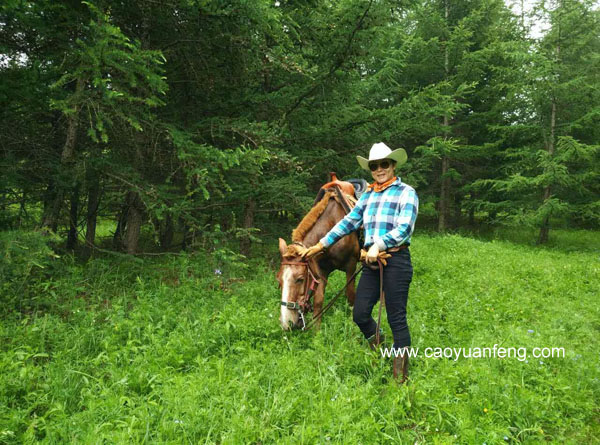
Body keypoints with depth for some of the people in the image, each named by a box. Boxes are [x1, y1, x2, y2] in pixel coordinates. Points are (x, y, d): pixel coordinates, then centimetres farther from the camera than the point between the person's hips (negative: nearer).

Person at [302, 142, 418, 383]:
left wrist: (379, 245, -25)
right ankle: (376, 349, 35)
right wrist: (320, 245, 18)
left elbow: (404, 228, -14)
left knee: (396, 318, -2)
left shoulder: (406, 192, -2)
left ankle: (401, 376, 11)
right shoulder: (368, 195, 16)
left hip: (396, 260, -6)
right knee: (360, 314, 5)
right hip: (372, 261, 6)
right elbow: (348, 222, 19)